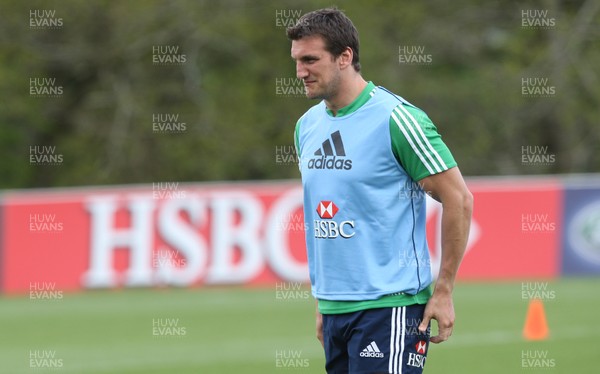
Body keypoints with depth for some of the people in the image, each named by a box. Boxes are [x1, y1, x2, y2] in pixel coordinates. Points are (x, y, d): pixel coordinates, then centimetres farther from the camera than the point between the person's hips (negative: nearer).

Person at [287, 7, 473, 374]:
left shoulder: (395, 118, -11)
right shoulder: (307, 126, 11)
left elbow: (459, 198, -9)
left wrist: (443, 291, -9)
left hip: (389, 306, -7)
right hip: (334, 309, 7)